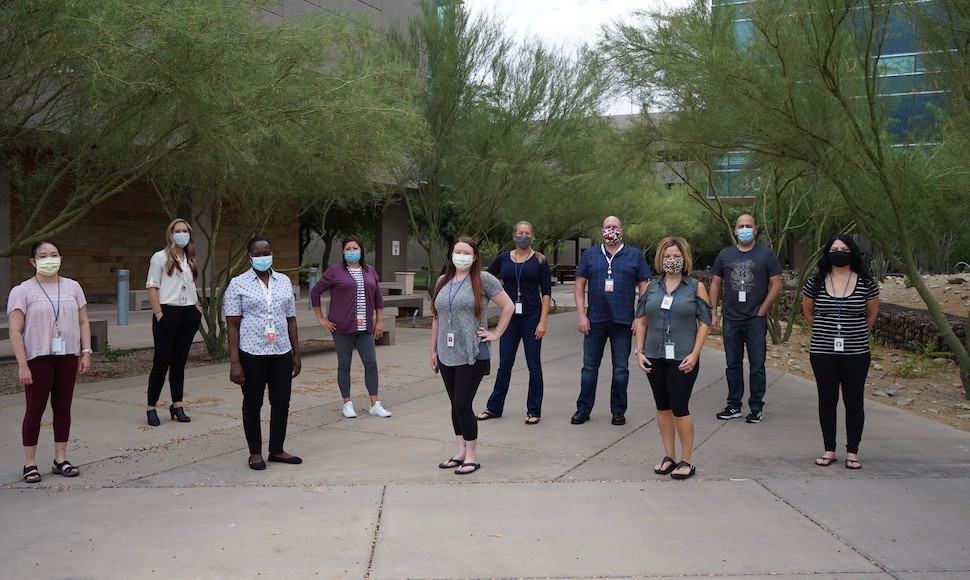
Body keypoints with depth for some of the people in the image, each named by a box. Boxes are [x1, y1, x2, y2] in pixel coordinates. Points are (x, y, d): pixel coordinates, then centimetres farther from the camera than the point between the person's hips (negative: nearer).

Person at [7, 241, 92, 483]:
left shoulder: (72, 287, 10)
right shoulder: (22, 291, -3)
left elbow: (83, 323, 11)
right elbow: (15, 331, -8)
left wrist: (86, 352, 1)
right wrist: (22, 365, -15)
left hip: (67, 356, 4)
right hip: (38, 358, -4)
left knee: (63, 407, 8)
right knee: (35, 409, 0)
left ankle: (60, 459, 17)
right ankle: (30, 463, 9)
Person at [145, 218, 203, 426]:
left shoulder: (190, 260, 16)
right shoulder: (160, 257, -2)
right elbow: (152, 287, -6)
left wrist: (198, 309, 11)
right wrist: (159, 314, -14)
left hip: (188, 314, 6)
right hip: (168, 312, -5)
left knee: (179, 361, 9)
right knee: (162, 361, -4)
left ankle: (177, 405, 14)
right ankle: (151, 407, 4)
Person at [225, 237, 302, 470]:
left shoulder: (284, 281, 10)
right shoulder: (238, 284, -2)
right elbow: (233, 325, -6)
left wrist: (296, 353, 10)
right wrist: (234, 362, -12)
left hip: (281, 353, 4)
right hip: (252, 354, -4)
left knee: (282, 402, 7)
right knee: (252, 403, 7)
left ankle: (277, 450, 23)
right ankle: (255, 453, 20)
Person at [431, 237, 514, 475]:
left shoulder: (483, 279, -4)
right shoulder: (443, 281, 12)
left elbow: (508, 306, -1)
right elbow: (437, 318, 16)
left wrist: (495, 334, -4)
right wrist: (433, 350, 14)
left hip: (472, 355, -5)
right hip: (446, 355, 6)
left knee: (463, 404, -8)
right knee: (455, 404, 11)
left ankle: (472, 456, 5)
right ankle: (461, 452, 22)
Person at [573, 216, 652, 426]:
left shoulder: (635, 255, 7)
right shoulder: (590, 254, 9)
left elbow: (644, 288, 5)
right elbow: (579, 285, 7)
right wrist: (582, 315, -2)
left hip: (623, 322, 0)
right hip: (595, 320, 1)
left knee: (621, 369, 6)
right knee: (589, 366, 4)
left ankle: (618, 410, 17)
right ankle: (583, 409, 13)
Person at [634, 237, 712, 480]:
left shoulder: (696, 287, 0)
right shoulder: (652, 287, 8)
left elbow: (704, 323, -3)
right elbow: (641, 321, 11)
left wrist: (694, 355, -11)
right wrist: (639, 351, 2)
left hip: (683, 359, -4)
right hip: (655, 357, 4)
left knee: (679, 408, -5)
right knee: (662, 407, 10)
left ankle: (686, 461, 9)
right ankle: (669, 457, 23)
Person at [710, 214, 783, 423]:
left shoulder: (766, 255, 1)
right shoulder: (725, 255, 10)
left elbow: (776, 285, -1)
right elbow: (715, 284, 13)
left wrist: (761, 312, -7)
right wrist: (714, 313, 5)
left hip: (756, 320, -3)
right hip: (730, 319, 3)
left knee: (757, 365, 1)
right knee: (733, 364, 10)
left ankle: (756, 407, 10)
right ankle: (734, 406, 19)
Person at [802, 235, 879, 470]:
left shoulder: (866, 283, -2)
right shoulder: (815, 283, 0)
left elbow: (871, 315, 11)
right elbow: (808, 313, 15)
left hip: (855, 352, -1)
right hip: (822, 352, 1)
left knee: (854, 402, 5)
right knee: (827, 400, 8)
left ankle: (852, 451, 16)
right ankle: (829, 450, 18)